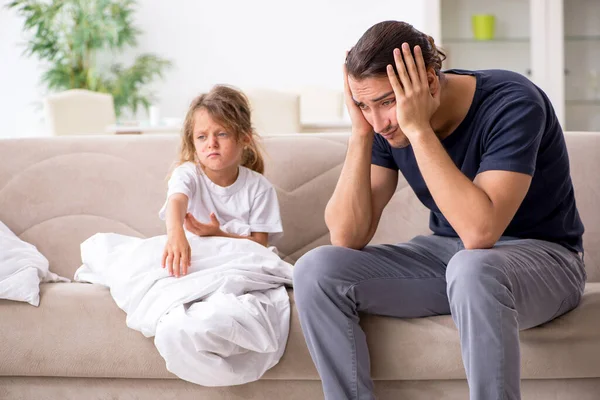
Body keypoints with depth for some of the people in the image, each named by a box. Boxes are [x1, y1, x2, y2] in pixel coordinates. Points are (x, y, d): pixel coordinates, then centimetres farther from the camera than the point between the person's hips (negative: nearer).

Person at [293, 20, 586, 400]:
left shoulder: (512, 103, -24)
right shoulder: (389, 122, -8)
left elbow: (479, 232, -36)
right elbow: (347, 238, -13)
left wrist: (419, 129, -34)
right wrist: (361, 132, -22)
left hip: (540, 255, -5)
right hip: (446, 254, 6)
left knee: (472, 268, -40)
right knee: (317, 270, -13)